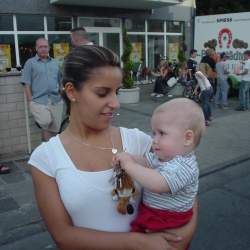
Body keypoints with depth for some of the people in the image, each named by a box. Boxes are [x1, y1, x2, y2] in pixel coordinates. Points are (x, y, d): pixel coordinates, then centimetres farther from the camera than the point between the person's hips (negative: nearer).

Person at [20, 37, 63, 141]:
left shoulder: (55, 63, 17)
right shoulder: (30, 63, 5)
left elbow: (60, 81, 20)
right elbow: (27, 84, 0)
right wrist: (30, 101, -7)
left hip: (56, 101, 4)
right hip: (39, 101, -4)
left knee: (55, 129, 4)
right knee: (46, 123, -22)